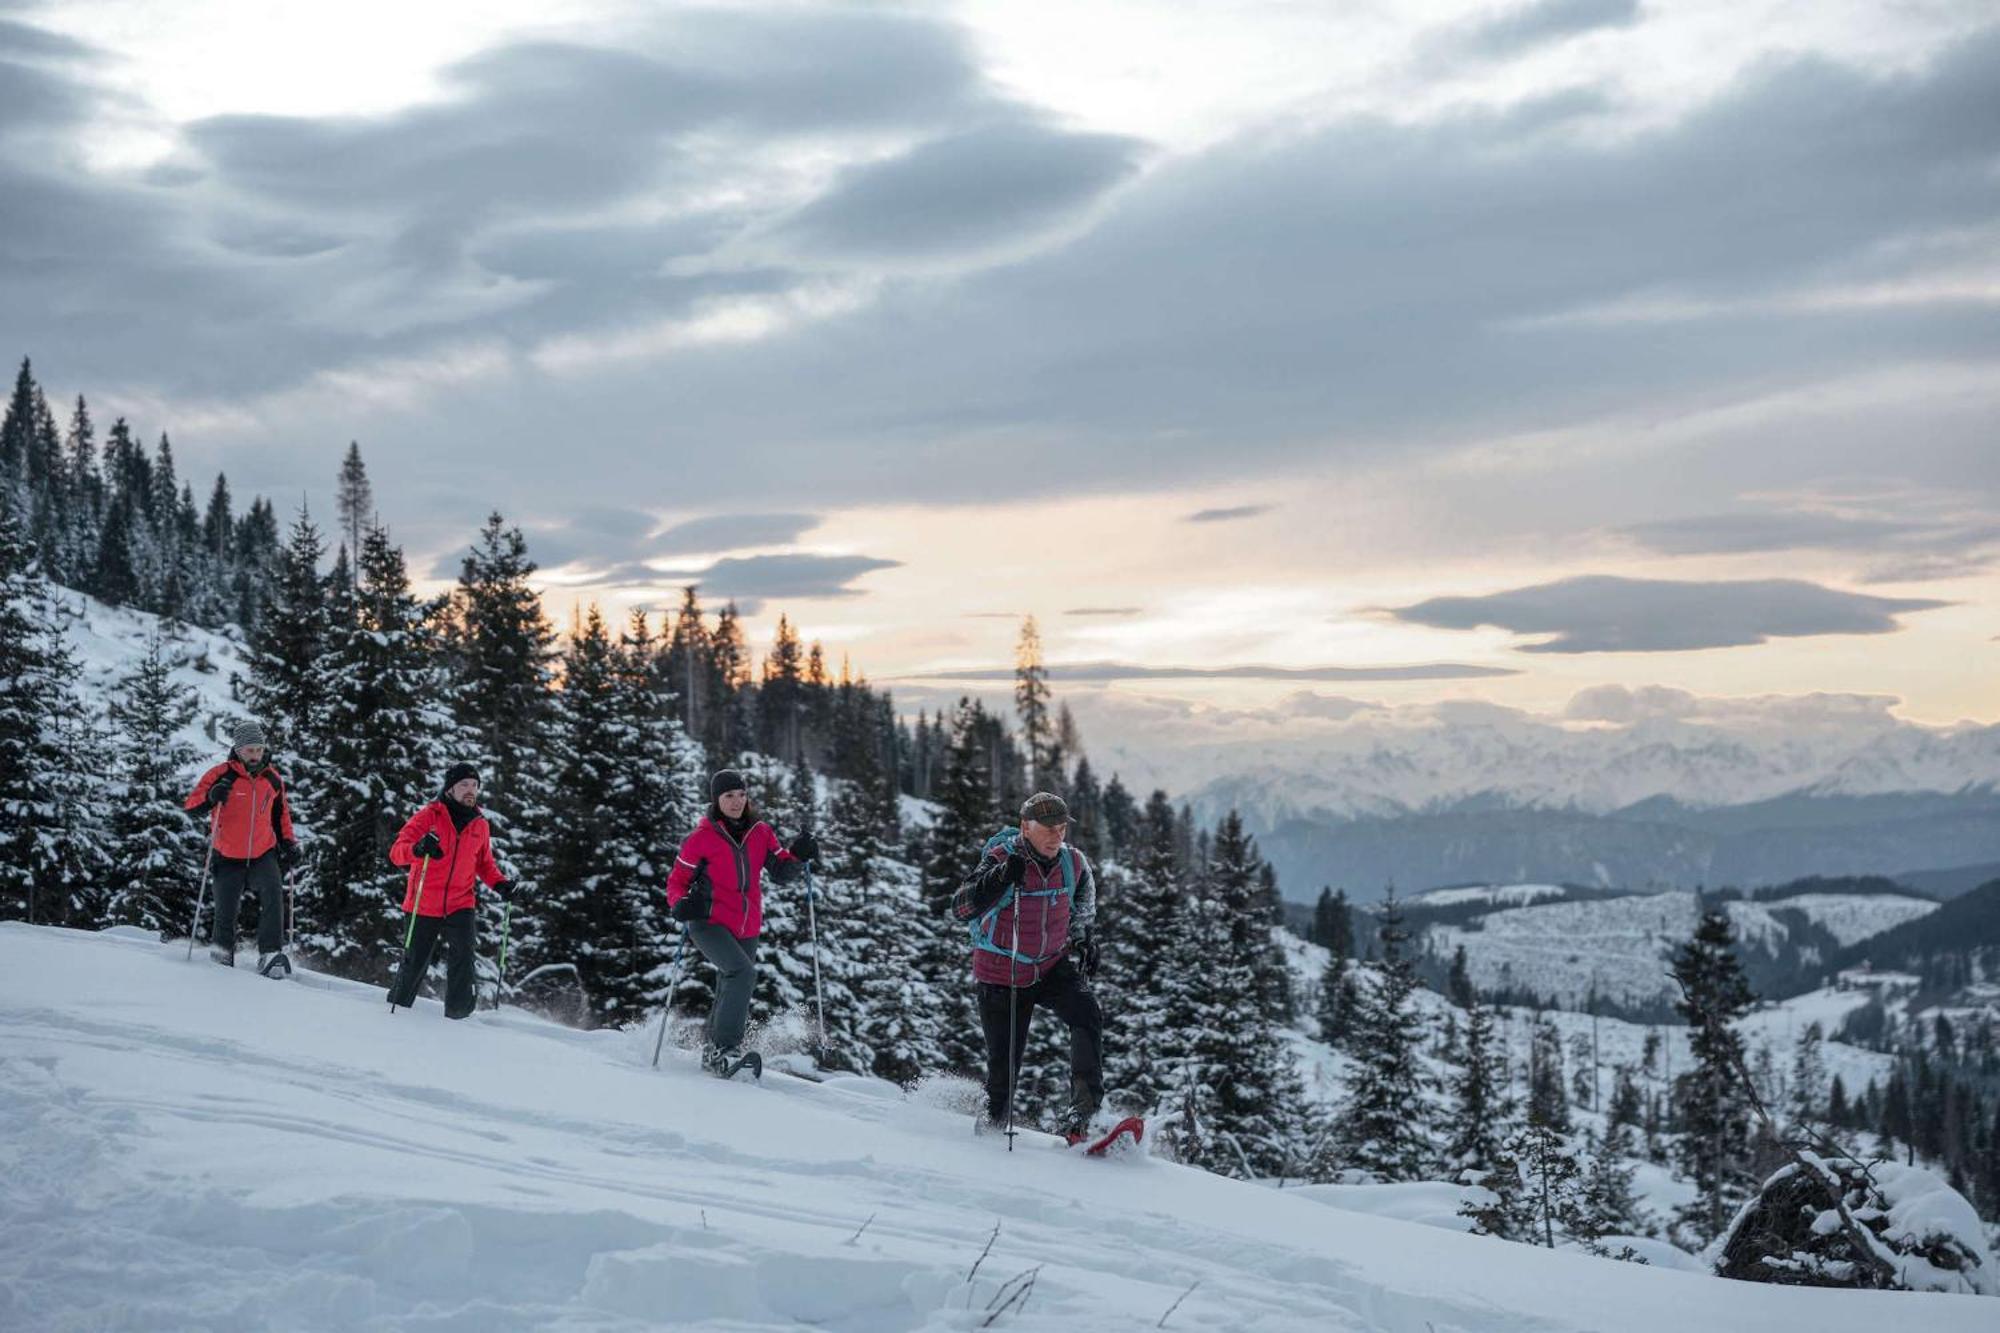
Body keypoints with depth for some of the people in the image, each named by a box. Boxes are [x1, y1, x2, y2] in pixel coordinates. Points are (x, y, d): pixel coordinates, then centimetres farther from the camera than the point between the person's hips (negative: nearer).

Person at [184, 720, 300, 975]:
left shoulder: (272, 779, 5)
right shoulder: (221, 775, -7)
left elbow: (281, 813, 21)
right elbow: (192, 807, -10)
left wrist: (288, 842, 13)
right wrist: (211, 797, -29)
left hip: (263, 855, 2)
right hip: (229, 858, -2)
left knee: (272, 894, -22)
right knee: (226, 911, 2)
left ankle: (271, 954, -25)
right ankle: (221, 951, 29)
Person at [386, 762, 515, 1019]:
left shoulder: (480, 825, 7)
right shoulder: (429, 816, -5)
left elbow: (484, 863, 21)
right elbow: (396, 852, -12)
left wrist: (500, 883, 1)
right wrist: (418, 849, -35)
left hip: (461, 904, 2)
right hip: (425, 904, -2)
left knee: (462, 957, -18)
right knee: (415, 964, 4)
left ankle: (457, 1015, -14)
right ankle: (396, 1012, 25)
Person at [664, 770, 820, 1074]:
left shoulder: (761, 833, 6)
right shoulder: (702, 837, -5)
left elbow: (782, 873, 3)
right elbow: (678, 880, -1)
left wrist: (799, 855, -16)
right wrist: (681, 903, -22)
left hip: (746, 929, 6)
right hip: (709, 923, -5)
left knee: (731, 995, 14)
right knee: (743, 972, -28)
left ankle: (712, 1052, 34)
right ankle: (724, 1048, -26)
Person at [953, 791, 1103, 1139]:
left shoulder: (1074, 863, -5)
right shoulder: (1001, 860, -20)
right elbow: (961, 909, -33)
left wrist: (1082, 938, 14)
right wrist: (1001, 877, -45)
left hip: (1053, 966, 4)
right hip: (1002, 976, -3)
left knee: (1087, 1016, -23)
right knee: (1004, 1063, 1)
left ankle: (1085, 1107, -27)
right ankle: (994, 1121, 28)